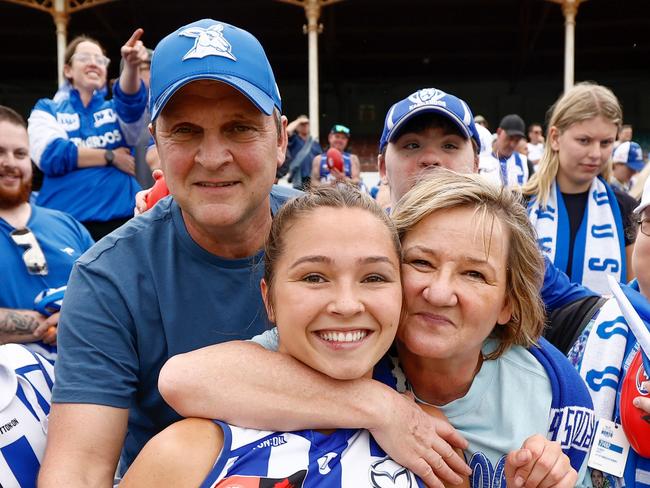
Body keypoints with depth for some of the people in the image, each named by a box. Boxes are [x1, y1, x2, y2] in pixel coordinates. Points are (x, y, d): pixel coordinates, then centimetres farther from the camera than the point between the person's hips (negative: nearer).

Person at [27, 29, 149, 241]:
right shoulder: (47, 109, 11)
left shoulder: (115, 110, 15)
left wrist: (131, 66, -30)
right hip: (63, 222, -1)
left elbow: (131, 101, -10)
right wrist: (111, 157, -4)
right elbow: (50, 155, -7)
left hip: (121, 218, 1)